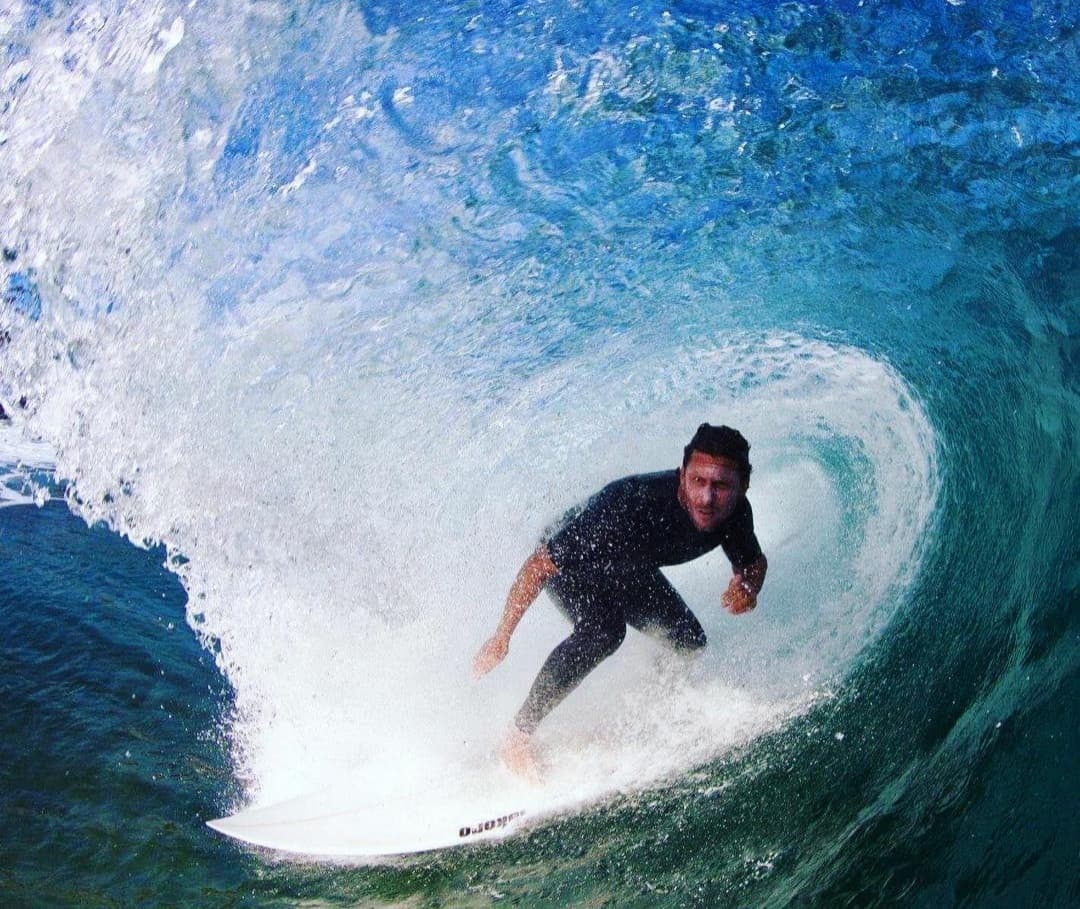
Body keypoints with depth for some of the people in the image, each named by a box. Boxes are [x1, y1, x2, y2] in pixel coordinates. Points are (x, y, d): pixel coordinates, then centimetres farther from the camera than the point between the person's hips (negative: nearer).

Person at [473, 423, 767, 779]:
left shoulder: (735, 513, -26)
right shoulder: (631, 504, -43)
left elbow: (753, 561, -2)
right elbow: (541, 564, -34)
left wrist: (748, 585, -28)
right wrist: (501, 637, -25)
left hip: (629, 569, 6)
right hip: (568, 561, -6)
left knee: (689, 644, -1)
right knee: (603, 630, -32)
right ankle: (518, 737, -20)